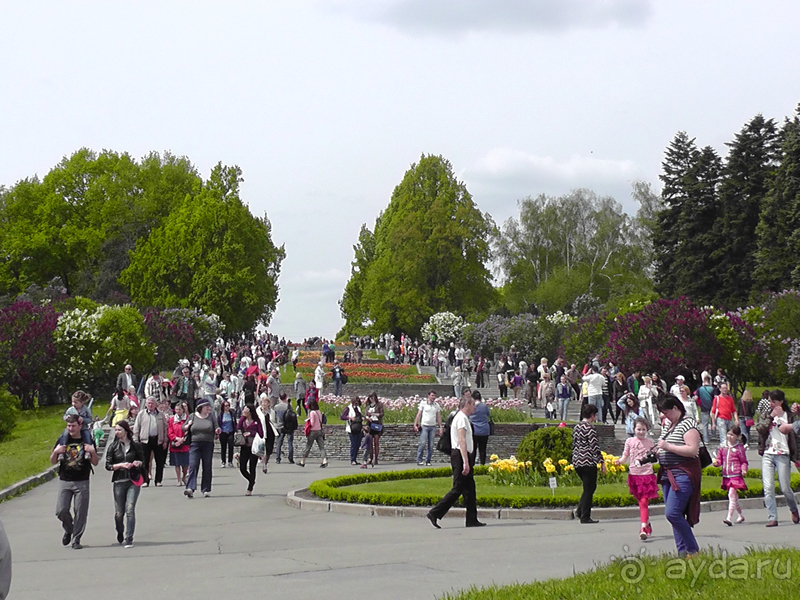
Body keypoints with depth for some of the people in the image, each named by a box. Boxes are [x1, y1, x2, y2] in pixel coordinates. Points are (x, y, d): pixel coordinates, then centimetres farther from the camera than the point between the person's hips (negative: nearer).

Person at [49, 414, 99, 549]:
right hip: (64, 481, 2)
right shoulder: (62, 440, 7)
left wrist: (93, 452, -15)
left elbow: (95, 463, 5)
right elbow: (52, 461, 9)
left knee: (80, 512, -4)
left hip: (82, 482, -1)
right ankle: (69, 530, 23)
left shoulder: (87, 441, 4)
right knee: (61, 510, -5)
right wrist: (56, 452, -12)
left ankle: (76, 540, 5)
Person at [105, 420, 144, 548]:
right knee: (119, 512, 5)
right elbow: (108, 465, 2)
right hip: (119, 481, 1)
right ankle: (120, 534, 35)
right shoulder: (113, 447, 6)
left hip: (133, 481, -1)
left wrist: (139, 463, -10)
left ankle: (129, 539, -12)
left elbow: (143, 463, 12)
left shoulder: (136, 446, 5)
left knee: (130, 509, -15)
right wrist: (121, 465, -13)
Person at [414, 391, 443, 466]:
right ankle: (419, 460, -4)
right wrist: (415, 425, -5)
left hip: (433, 426, 3)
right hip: (424, 426, -3)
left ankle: (428, 461, 9)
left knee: (431, 445, 1)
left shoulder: (437, 405, 11)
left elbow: (438, 417, 14)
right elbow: (418, 414, 2)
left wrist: (440, 427, 9)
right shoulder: (423, 403, 2)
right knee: (423, 443, -11)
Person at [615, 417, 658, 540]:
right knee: (641, 502, 11)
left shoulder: (650, 442, 6)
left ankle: (644, 528, -17)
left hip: (647, 475, -2)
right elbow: (625, 457, 5)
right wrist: (619, 461, -15)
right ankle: (647, 524, 28)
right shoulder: (629, 441, 5)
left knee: (644, 502, -12)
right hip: (634, 475, 2)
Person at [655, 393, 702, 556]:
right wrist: (659, 451, 10)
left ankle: (693, 550, -8)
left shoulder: (688, 424, -10)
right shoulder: (667, 426, 18)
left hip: (683, 474, -9)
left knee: (672, 513, -18)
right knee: (674, 514, 7)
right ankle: (682, 551, 11)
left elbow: (693, 450, -20)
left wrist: (668, 447, -19)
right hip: (667, 474, 9)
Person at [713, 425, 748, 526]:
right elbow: (719, 459, 14)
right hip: (726, 476, 6)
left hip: (736, 476, -6)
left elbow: (744, 461, 2)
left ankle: (729, 518, -21)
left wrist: (744, 469, -15)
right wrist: (716, 462, -7)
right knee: (734, 497, 17)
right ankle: (740, 515, 35)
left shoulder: (739, 448, -3)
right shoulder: (723, 447, 10)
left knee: (732, 495, -16)